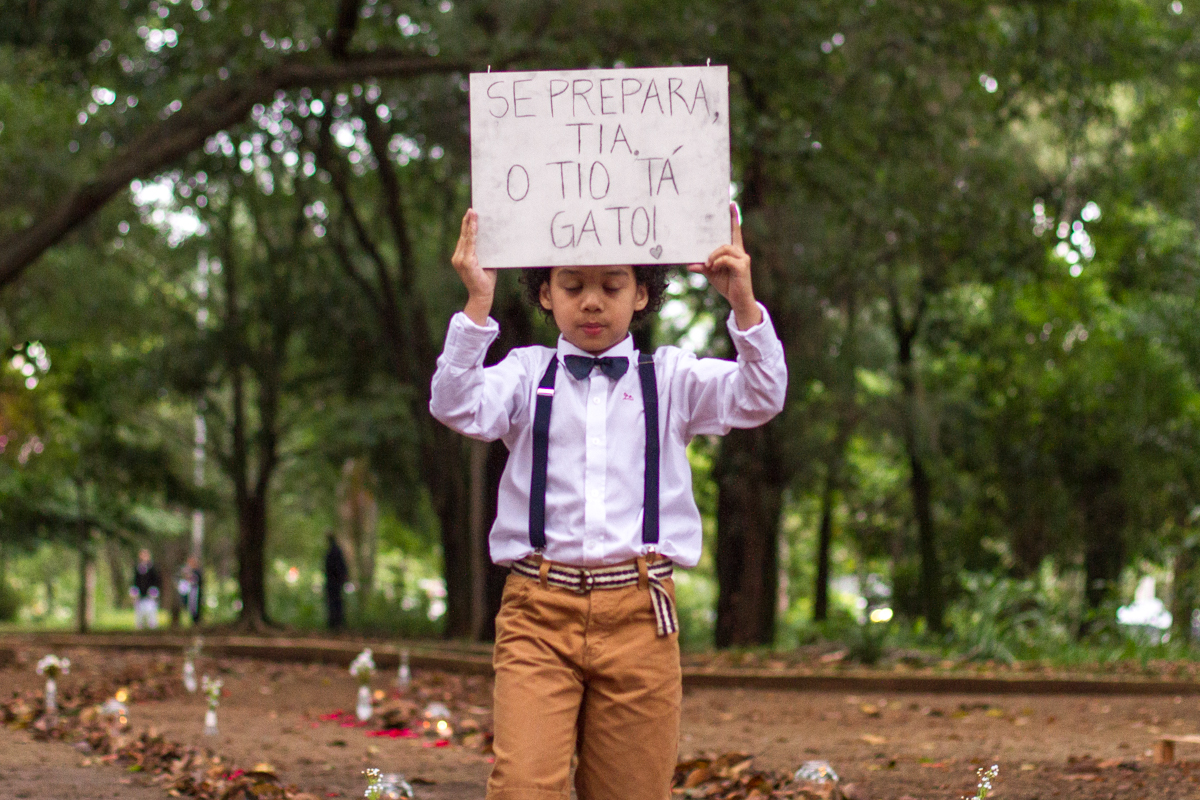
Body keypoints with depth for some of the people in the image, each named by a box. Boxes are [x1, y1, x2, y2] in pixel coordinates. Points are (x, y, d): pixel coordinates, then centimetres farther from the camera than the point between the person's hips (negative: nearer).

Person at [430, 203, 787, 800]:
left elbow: (759, 399, -1)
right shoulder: (527, 373, 10)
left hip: (638, 615, 1)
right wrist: (477, 304, -15)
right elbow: (459, 408, -6)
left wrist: (743, 303, -14)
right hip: (537, 613, -1)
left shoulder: (670, 379, 12)